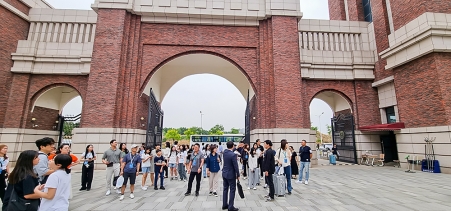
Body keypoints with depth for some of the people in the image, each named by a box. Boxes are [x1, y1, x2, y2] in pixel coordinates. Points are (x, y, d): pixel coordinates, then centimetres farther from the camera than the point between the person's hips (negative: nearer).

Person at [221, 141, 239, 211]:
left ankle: (224, 205, 25)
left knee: (225, 189, 15)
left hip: (224, 174, 7)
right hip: (231, 175, -7)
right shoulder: (233, 155, -23)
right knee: (232, 190, 4)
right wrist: (238, 175, -8)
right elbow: (236, 166, -19)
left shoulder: (225, 152, -3)